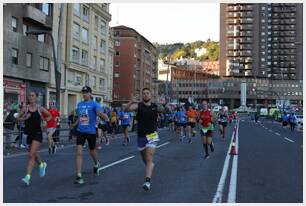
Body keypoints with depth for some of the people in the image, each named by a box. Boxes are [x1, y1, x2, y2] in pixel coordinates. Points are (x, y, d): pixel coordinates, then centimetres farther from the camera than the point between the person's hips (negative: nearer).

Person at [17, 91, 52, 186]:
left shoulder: (40, 108, -2)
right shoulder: (25, 108, 1)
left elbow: (49, 116, 13)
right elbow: (18, 118, 7)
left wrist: (44, 120, -3)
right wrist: (24, 118, -11)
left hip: (37, 133, -3)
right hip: (29, 133, 3)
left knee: (31, 155, -13)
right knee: (34, 154, 19)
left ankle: (28, 177, -13)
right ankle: (42, 164, 49)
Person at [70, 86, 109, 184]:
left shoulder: (94, 104, -7)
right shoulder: (79, 104, 8)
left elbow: (99, 112, -27)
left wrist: (101, 114, -47)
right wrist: (75, 124, 21)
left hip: (91, 131, -3)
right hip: (80, 131, 3)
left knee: (92, 151, 16)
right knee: (79, 152, -10)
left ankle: (96, 164, 49)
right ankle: (79, 176, -7)